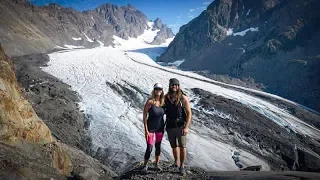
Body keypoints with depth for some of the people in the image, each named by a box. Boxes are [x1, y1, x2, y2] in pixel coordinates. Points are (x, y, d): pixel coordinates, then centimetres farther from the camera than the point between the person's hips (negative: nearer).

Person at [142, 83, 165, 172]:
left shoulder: (163, 101, -2)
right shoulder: (150, 101, -16)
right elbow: (144, 116, -13)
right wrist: (146, 130, -15)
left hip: (160, 128, 5)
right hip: (151, 128, -4)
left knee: (158, 146, 16)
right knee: (149, 148, -3)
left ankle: (157, 164, 33)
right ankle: (145, 165, 20)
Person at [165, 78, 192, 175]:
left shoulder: (183, 98, -10)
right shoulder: (165, 97, -1)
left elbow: (189, 113, -9)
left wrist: (186, 127, -15)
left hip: (181, 126, -3)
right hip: (170, 126, 3)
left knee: (182, 146, -1)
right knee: (174, 146, 16)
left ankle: (182, 166, 16)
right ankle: (176, 162, 36)